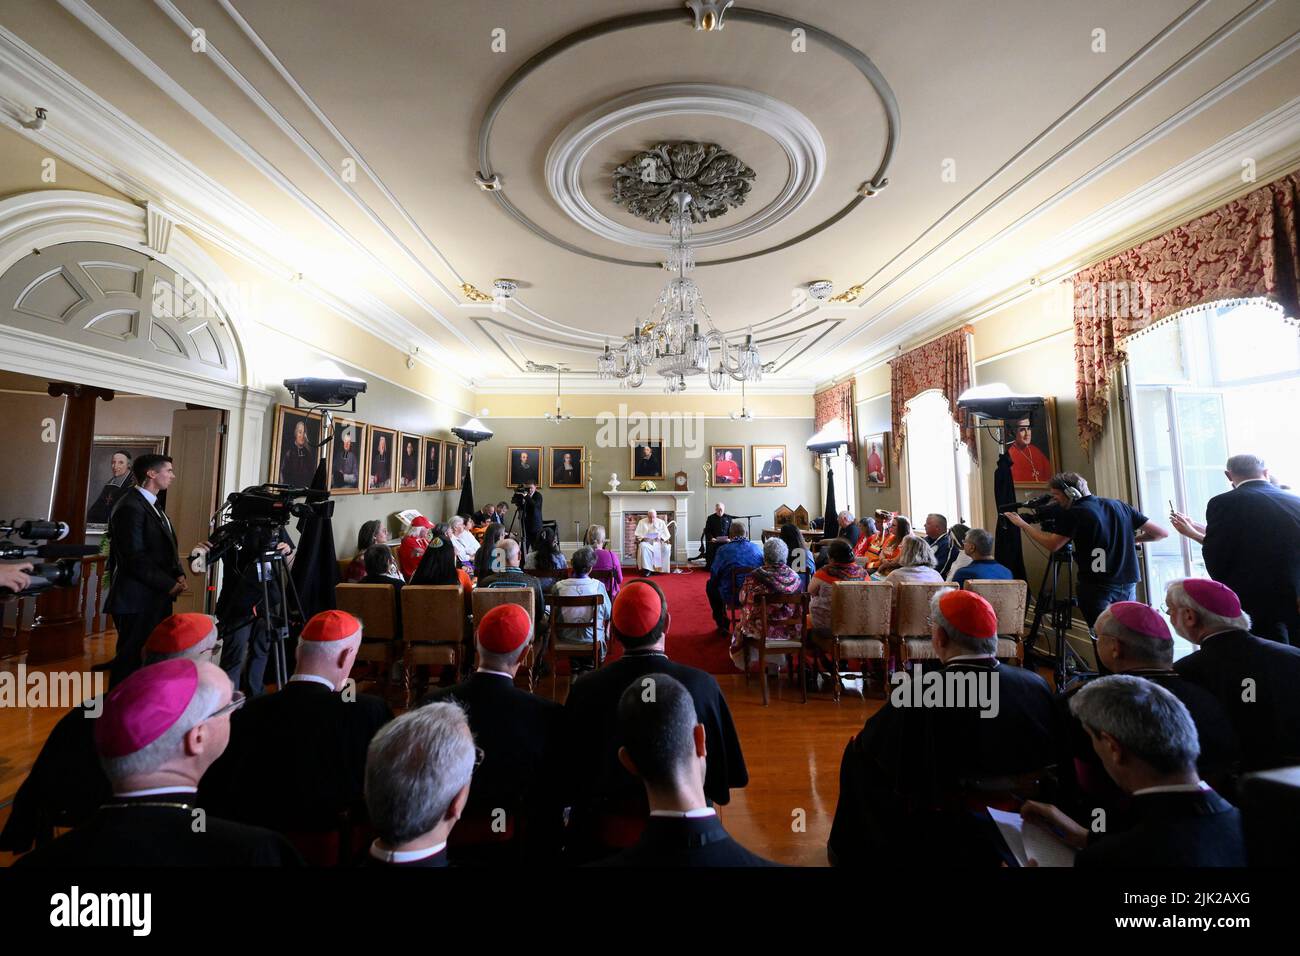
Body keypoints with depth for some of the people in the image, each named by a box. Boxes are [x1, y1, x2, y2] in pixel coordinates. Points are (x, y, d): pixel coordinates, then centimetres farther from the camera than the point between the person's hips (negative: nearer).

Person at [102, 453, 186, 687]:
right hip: (137, 600, -9)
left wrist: (178, 575, 2)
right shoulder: (130, 507, -14)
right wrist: (169, 584, -14)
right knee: (132, 659, 1)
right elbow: (135, 558, -19)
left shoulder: (152, 505, 15)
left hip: (157, 598, 9)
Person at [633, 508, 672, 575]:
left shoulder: (661, 522, 9)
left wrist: (660, 537, -14)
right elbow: (637, 534, 2)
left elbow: (666, 535, 5)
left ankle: (662, 568, -20)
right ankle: (647, 569, -35)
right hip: (646, 542, -1)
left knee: (666, 548, -31)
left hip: (658, 542, 1)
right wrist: (643, 538, -17)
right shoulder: (642, 522, 7)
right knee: (643, 546, -37)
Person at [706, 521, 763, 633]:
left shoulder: (723, 550, -7)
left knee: (710, 585, 28)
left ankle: (723, 625, 32)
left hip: (730, 598, -3)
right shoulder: (758, 548, 1)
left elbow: (714, 576, -2)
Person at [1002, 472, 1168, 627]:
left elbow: (1052, 545, -1)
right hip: (1128, 585, 6)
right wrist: (1133, 539, 25)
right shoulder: (1119, 505, 9)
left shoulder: (1074, 514, -8)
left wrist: (1022, 524, 6)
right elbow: (1162, 533, 13)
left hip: (1097, 588, -6)